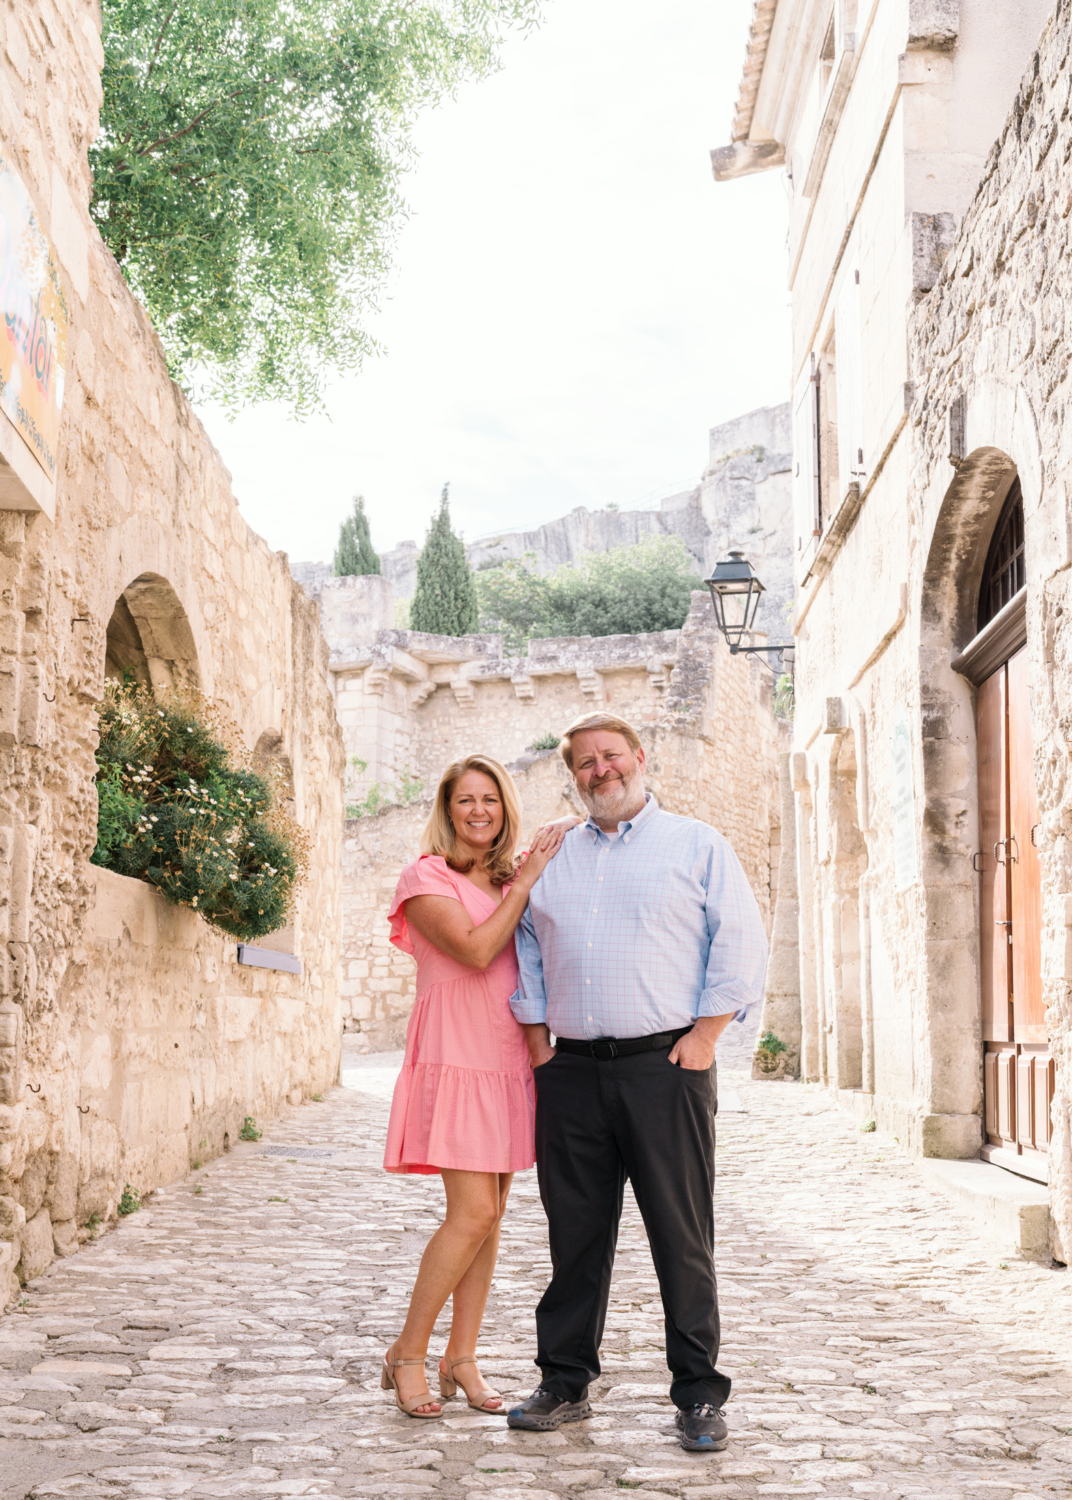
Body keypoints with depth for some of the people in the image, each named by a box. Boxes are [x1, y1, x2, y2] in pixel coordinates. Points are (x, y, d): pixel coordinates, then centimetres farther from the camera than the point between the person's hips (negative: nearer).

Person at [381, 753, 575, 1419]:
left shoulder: (512, 883, 17)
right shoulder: (426, 877, -2)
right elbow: (475, 949, -16)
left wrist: (535, 876, 2)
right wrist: (525, 882, -10)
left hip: (510, 1058, 6)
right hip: (456, 1055, -6)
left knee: (490, 1215, 6)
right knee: (474, 1213, -12)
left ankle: (461, 1358, 15)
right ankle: (407, 1354, 1)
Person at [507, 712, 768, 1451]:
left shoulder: (698, 845, 5)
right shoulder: (552, 858, 17)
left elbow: (741, 943, 0)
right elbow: (526, 952, 19)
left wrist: (704, 1036, -8)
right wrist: (537, 1043, 9)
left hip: (665, 1064, -3)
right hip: (572, 1071, 4)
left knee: (682, 1235, -2)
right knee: (575, 1232, 8)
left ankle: (699, 1396, 7)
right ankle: (565, 1385, 18)